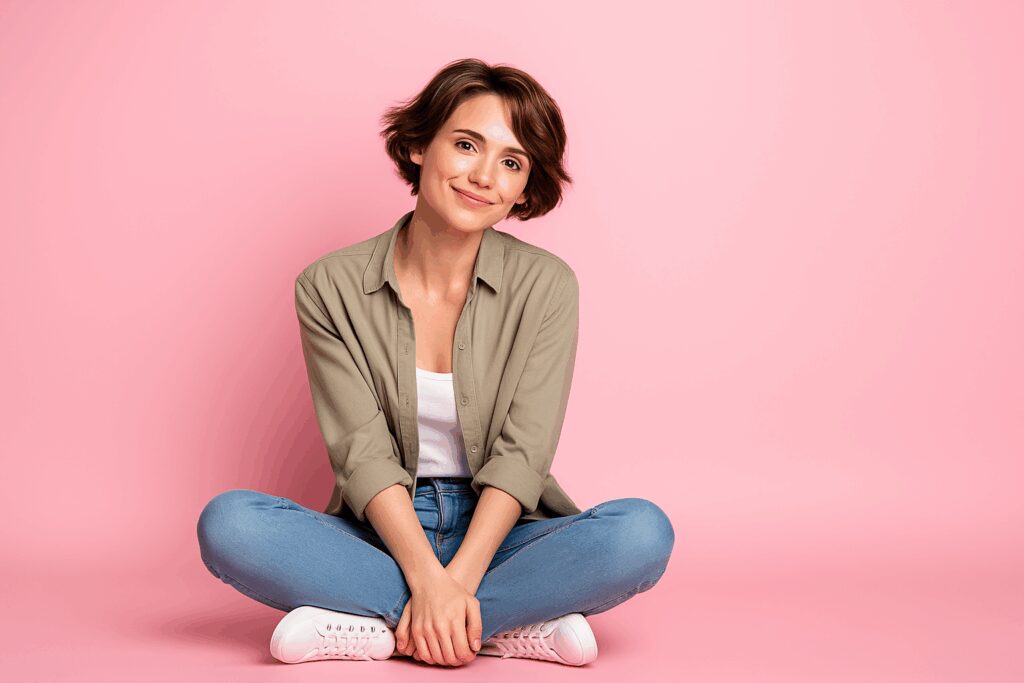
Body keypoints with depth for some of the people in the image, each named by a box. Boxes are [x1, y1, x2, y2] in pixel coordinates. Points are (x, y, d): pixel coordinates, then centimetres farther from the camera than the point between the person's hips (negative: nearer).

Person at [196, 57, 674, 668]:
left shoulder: (545, 286, -3)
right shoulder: (332, 288, -3)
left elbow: (522, 454, -10)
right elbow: (363, 453, -11)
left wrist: (457, 581, -23)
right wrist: (429, 579, -24)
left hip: (497, 533, 0)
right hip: (382, 536, 1)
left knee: (644, 532, -27)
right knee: (227, 522, -27)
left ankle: (379, 626, -22)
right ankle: (522, 622, -25)